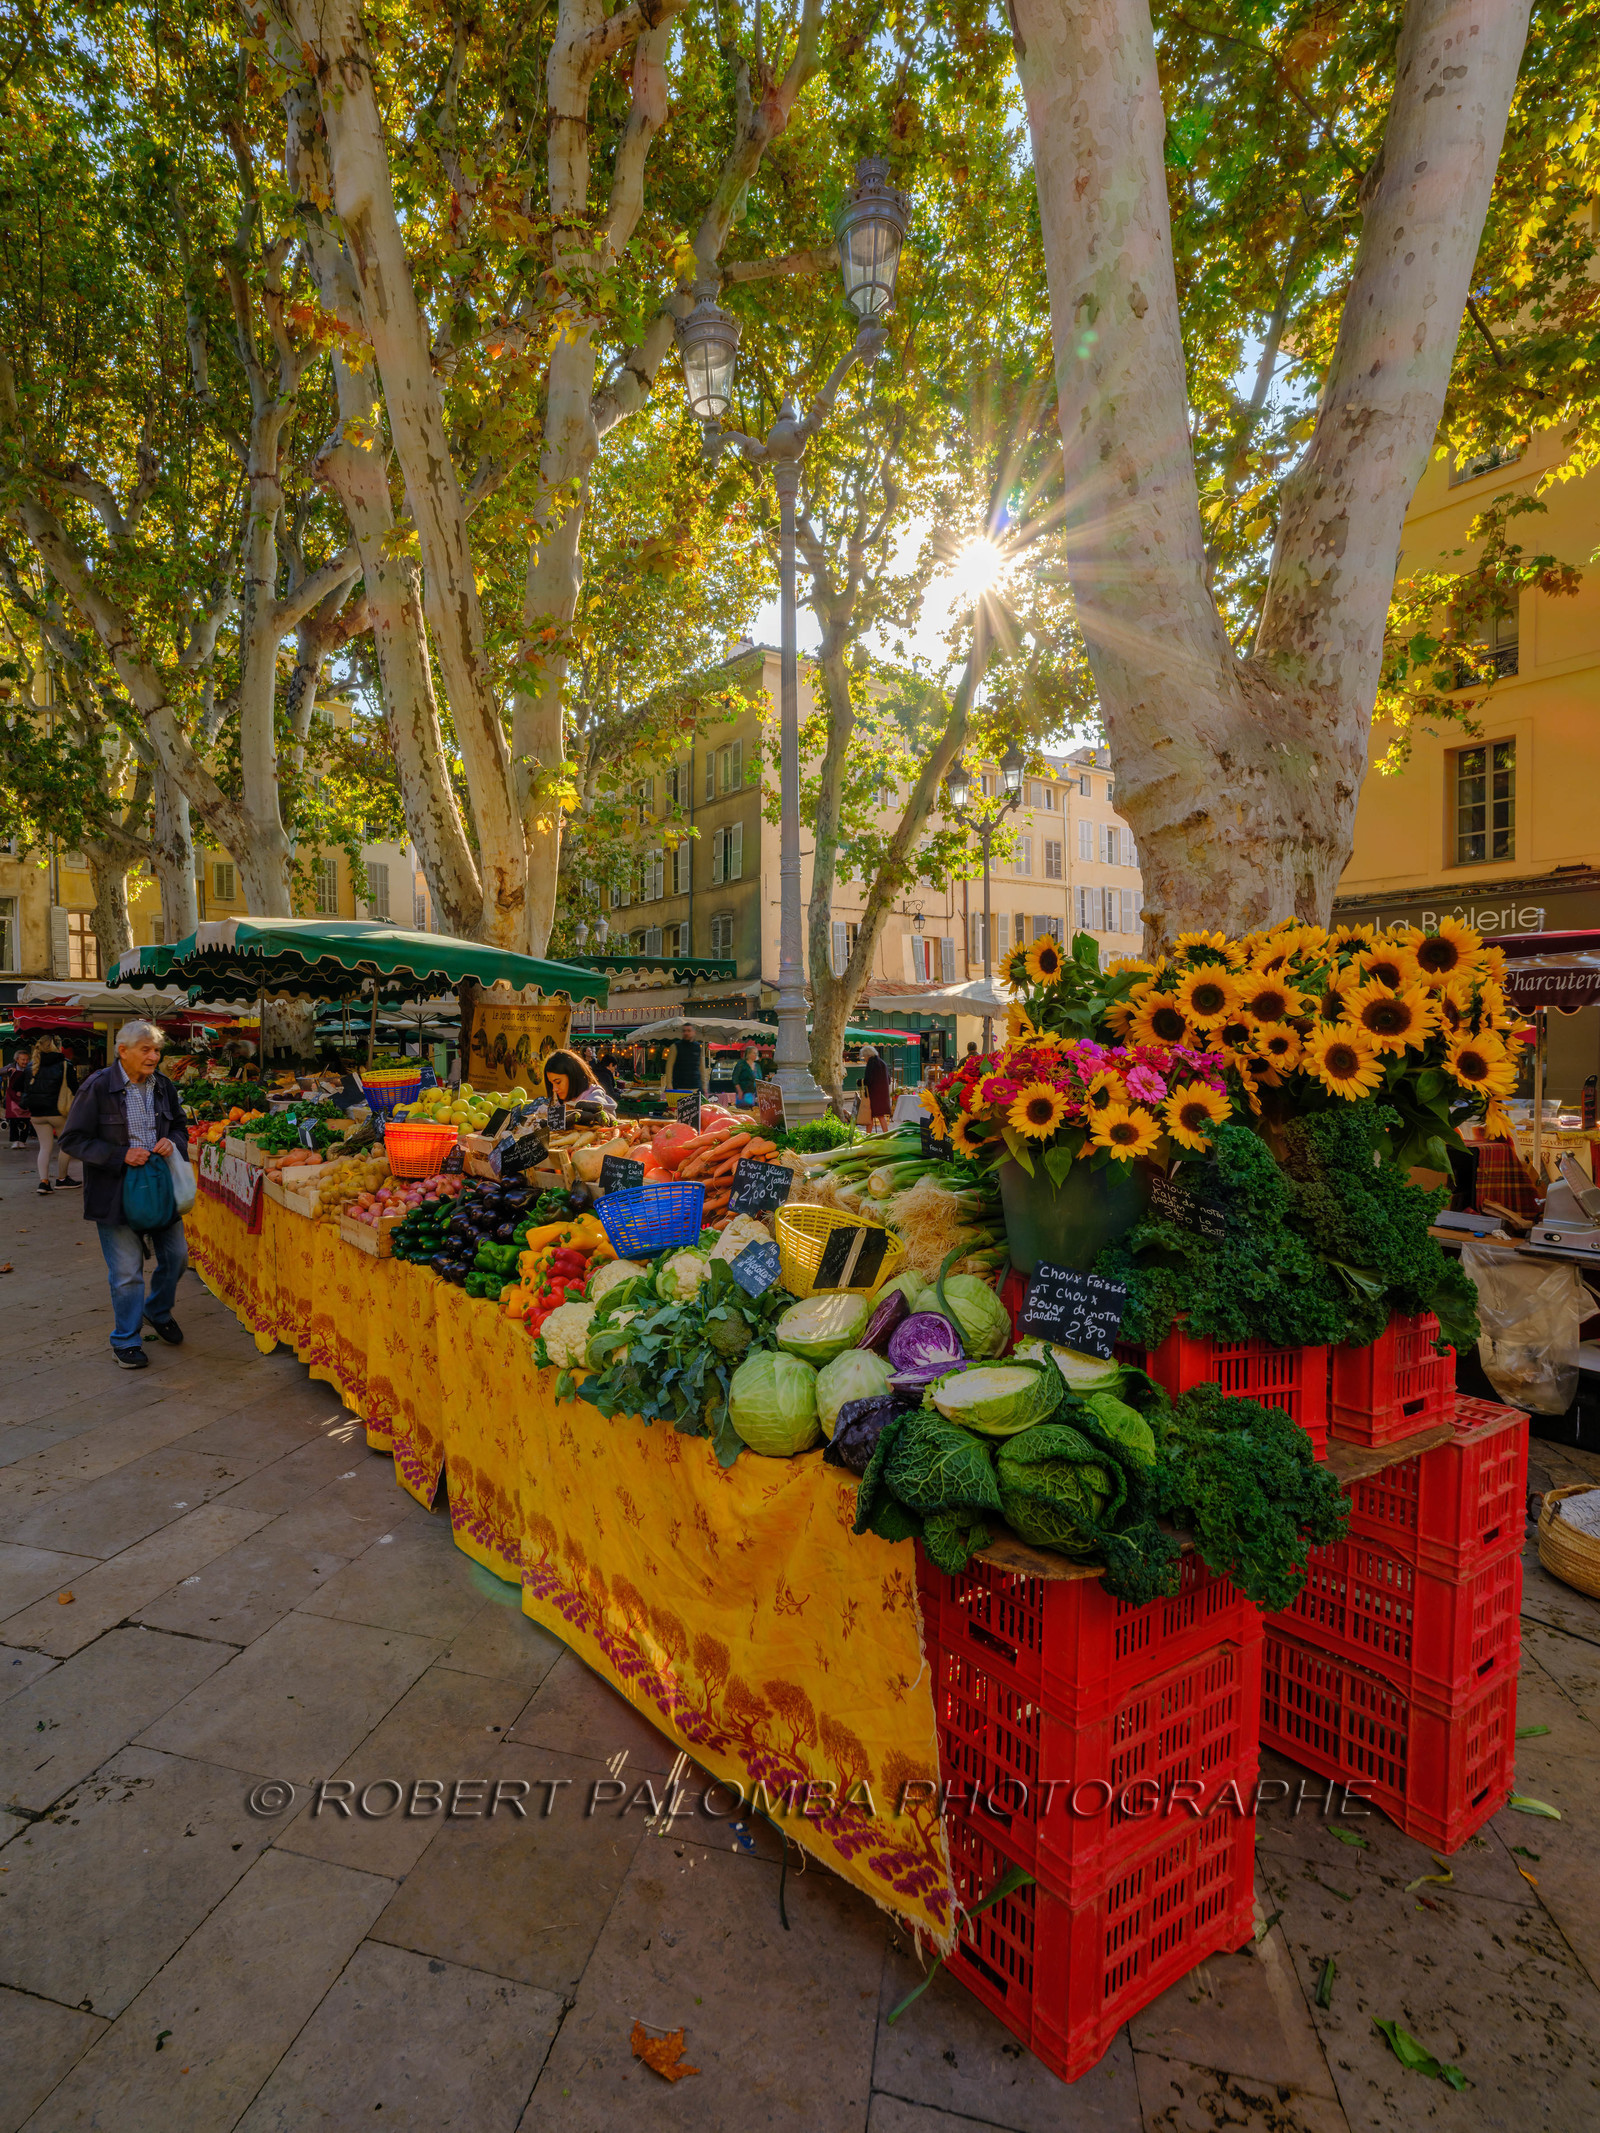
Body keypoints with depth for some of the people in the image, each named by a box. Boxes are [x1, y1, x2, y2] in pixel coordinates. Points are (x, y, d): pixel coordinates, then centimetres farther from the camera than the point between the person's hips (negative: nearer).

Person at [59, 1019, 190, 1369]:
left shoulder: (163, 1087, 5)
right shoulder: (97, 1087, -11)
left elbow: (181, 1128, 17)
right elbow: (72, 1138, -9)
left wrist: (173, 1142, -7)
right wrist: (120, 1155, -20)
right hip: (116, 1192, -5)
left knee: (176, 1255, 12)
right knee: (127, 1271, 1)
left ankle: (158, 1313, 39)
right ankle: (126, 1340, 20)